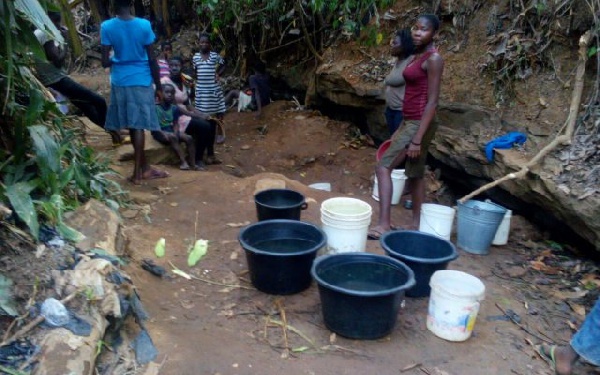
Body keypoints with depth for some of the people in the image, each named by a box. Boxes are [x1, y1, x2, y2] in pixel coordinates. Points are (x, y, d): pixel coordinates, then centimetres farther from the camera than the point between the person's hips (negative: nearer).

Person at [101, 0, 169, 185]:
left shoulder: (107, 27, -6)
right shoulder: (144, 25, -8)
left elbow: (105, 62, -7)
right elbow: (152, 60, -6)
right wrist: (158, 86, 3)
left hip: (120, 81, 2)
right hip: (141, 81, -1)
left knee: (133, 126, 11)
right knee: (138, 126, 2)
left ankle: (144, 168, 21)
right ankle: (137, 172, 5)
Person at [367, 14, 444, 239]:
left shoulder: (433, 59, -14)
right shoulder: (417, 56, 13)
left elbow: (432, 102, -19)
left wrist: (417, 139, -23)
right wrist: (400, 130, 19)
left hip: (419, 124, -10)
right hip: (409, 122, 10)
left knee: (383, 167, -14)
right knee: (415, 174, 13)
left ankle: (383, 225, -13)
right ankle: (415, 225, 23)